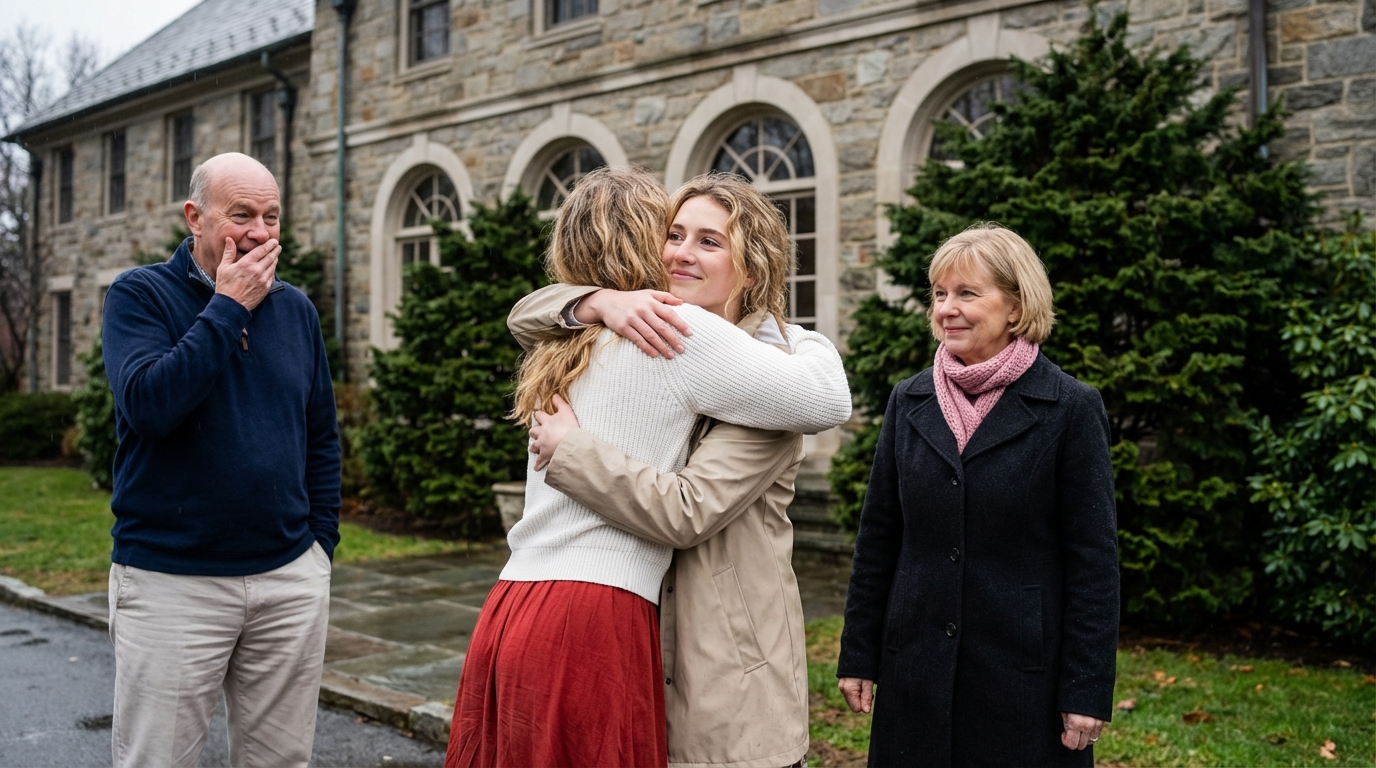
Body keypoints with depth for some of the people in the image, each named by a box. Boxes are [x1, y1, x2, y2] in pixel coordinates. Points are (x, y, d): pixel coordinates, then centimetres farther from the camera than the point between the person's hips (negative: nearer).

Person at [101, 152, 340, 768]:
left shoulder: (296, 309, 8)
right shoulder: (139, 295, -3)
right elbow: (148, 403, -22)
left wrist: (321, 540, 9)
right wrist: (229, 306, -16)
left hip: (292, 579, 4)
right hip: (171, 579, -3)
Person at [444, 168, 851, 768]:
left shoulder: (561, 348, 16)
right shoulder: (681, 331, -7)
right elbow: (827, 402, -7)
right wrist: (807, 337, 13)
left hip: (510, 611, 8)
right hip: (591, 620, -8)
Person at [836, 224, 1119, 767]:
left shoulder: (1071, 409, -7)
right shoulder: (909, 401, 5)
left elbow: (1093, 560, -7)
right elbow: (877, 538, 8)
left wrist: (1088, 691, -9)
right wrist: (858, 655, 7)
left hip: (1025, 674, -3)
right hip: (916, 672, 4)